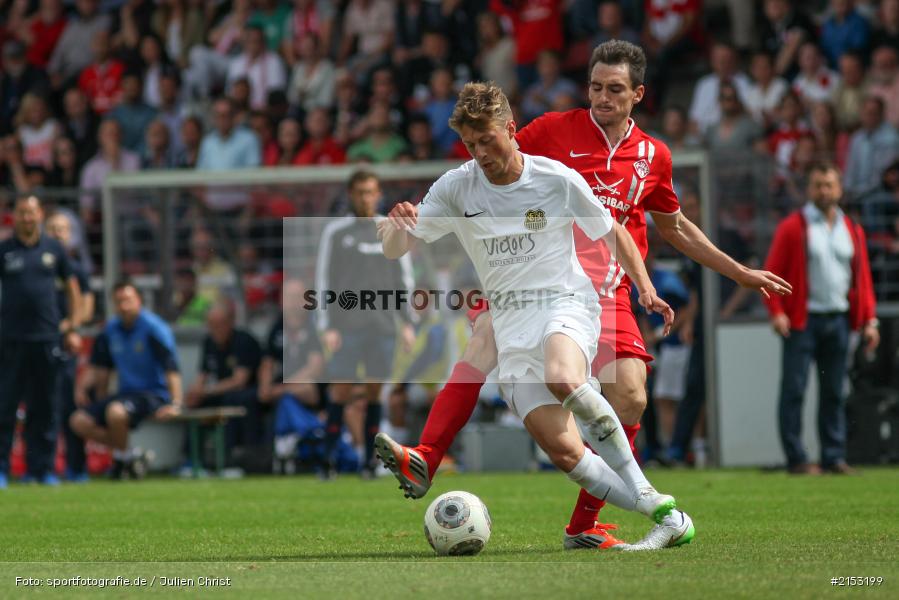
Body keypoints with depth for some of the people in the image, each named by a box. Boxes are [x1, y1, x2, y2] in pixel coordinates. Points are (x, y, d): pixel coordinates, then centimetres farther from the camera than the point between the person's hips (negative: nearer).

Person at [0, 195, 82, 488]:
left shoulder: (54, 248, 9)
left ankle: (43, 467, 12)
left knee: (44, 407, 6)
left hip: (47, 338, 2)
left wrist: (73, 328, 10)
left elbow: (72, 288, 16)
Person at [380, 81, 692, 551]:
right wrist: (398, 227, -22)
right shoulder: (455, 187, 2)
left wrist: (645, 288, -2)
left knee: (563, 380, -39)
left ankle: (643, 491, -23)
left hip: (565, 303, -3)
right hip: (510, 324, 3)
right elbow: (394, 251, 2)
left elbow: (612, 233, 12)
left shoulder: (557, 179, -3)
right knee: (564, 452, -15)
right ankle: (664, 517, -5)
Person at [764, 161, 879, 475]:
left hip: (838, 320, 4)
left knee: (835, 391, 6)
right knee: (794, 389, -6)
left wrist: (869, 320, 7)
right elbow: (772, 271, -4)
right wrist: (777, 312, -14)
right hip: (802, 320, -4)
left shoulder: (852, 230, 13)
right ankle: (796, 458, -4)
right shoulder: (792, 227, -1)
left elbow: (863, 277, 14)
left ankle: (834, 457, 11)